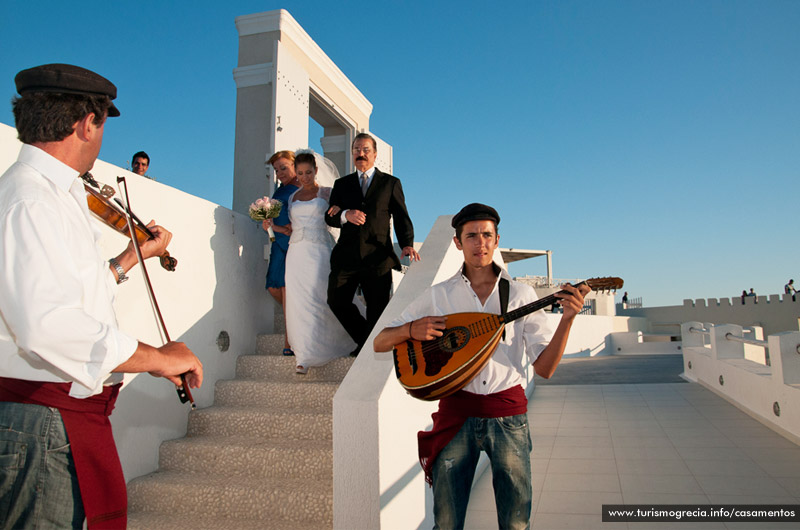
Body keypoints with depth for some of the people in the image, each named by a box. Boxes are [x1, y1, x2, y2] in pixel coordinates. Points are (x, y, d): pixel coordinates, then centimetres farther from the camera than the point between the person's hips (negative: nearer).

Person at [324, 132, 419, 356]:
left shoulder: (391, 183, 12)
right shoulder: (342, 184, 17)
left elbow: (401, 218, 6)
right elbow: (329, 217, 10)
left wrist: (407, 244, -12)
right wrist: (345, 215, -14)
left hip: (378, 257, -2)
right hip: (346, 256, 3)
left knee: (377, 308, -1)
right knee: (337, 301, 0)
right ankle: (364, 339, 23)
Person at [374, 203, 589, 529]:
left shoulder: (522, 295, 3)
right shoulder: (438, 296, 2)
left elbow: (544, 368, -2)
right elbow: (380, 343, 2)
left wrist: (568, 318, -15)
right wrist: (412, 329, -18)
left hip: (508, 414, 1)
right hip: (456, 414, 0)